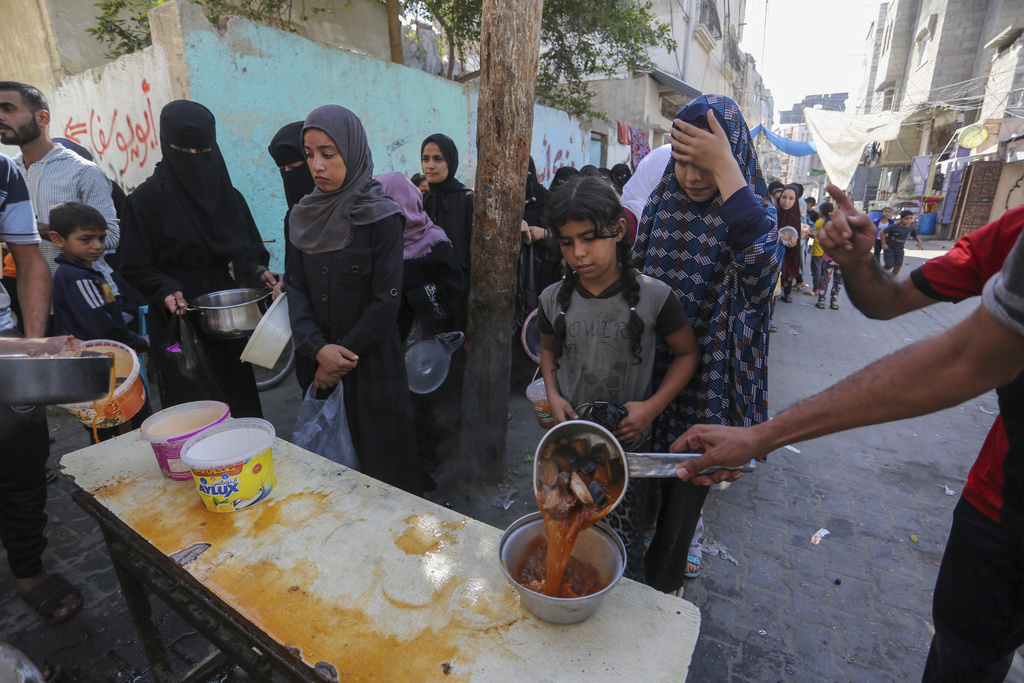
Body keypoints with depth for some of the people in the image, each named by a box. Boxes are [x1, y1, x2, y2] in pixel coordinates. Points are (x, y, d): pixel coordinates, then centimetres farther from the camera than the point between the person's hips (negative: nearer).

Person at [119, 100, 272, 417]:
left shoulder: (229, 196, 8)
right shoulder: (146, 200, -4)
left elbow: (250, 252, 10)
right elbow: (135, 269, -3)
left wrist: (259, 271, -11)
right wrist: (165, 291, -22)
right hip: (178, 323, -3)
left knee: (241, 403, 8)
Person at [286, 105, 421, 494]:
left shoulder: (381, 216, -9)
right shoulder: (306, 214, 7)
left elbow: (386, 299, -13)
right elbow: (296, 286, 2)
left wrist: (344, 354, -11)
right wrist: (318, 348, -13)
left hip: (371, 362, -4)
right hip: (317, 361, 5)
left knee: (377, 456, 6)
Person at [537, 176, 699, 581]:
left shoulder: (653, 297, -14)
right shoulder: (554, 299, -5)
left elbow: (688, 353, -2)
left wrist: (652, 406, -14)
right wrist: (552, 394, -4)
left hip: (627, 443, -3)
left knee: (623, 548, 4)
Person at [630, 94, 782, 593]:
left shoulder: (750, 211, -11)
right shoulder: (662, 203, 1)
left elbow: (761, 264, -35)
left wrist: (725, 167, -32)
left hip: (704, 379, -3)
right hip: (647, 369, 4)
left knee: (684, 489, 13)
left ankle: (663, 582, 40)